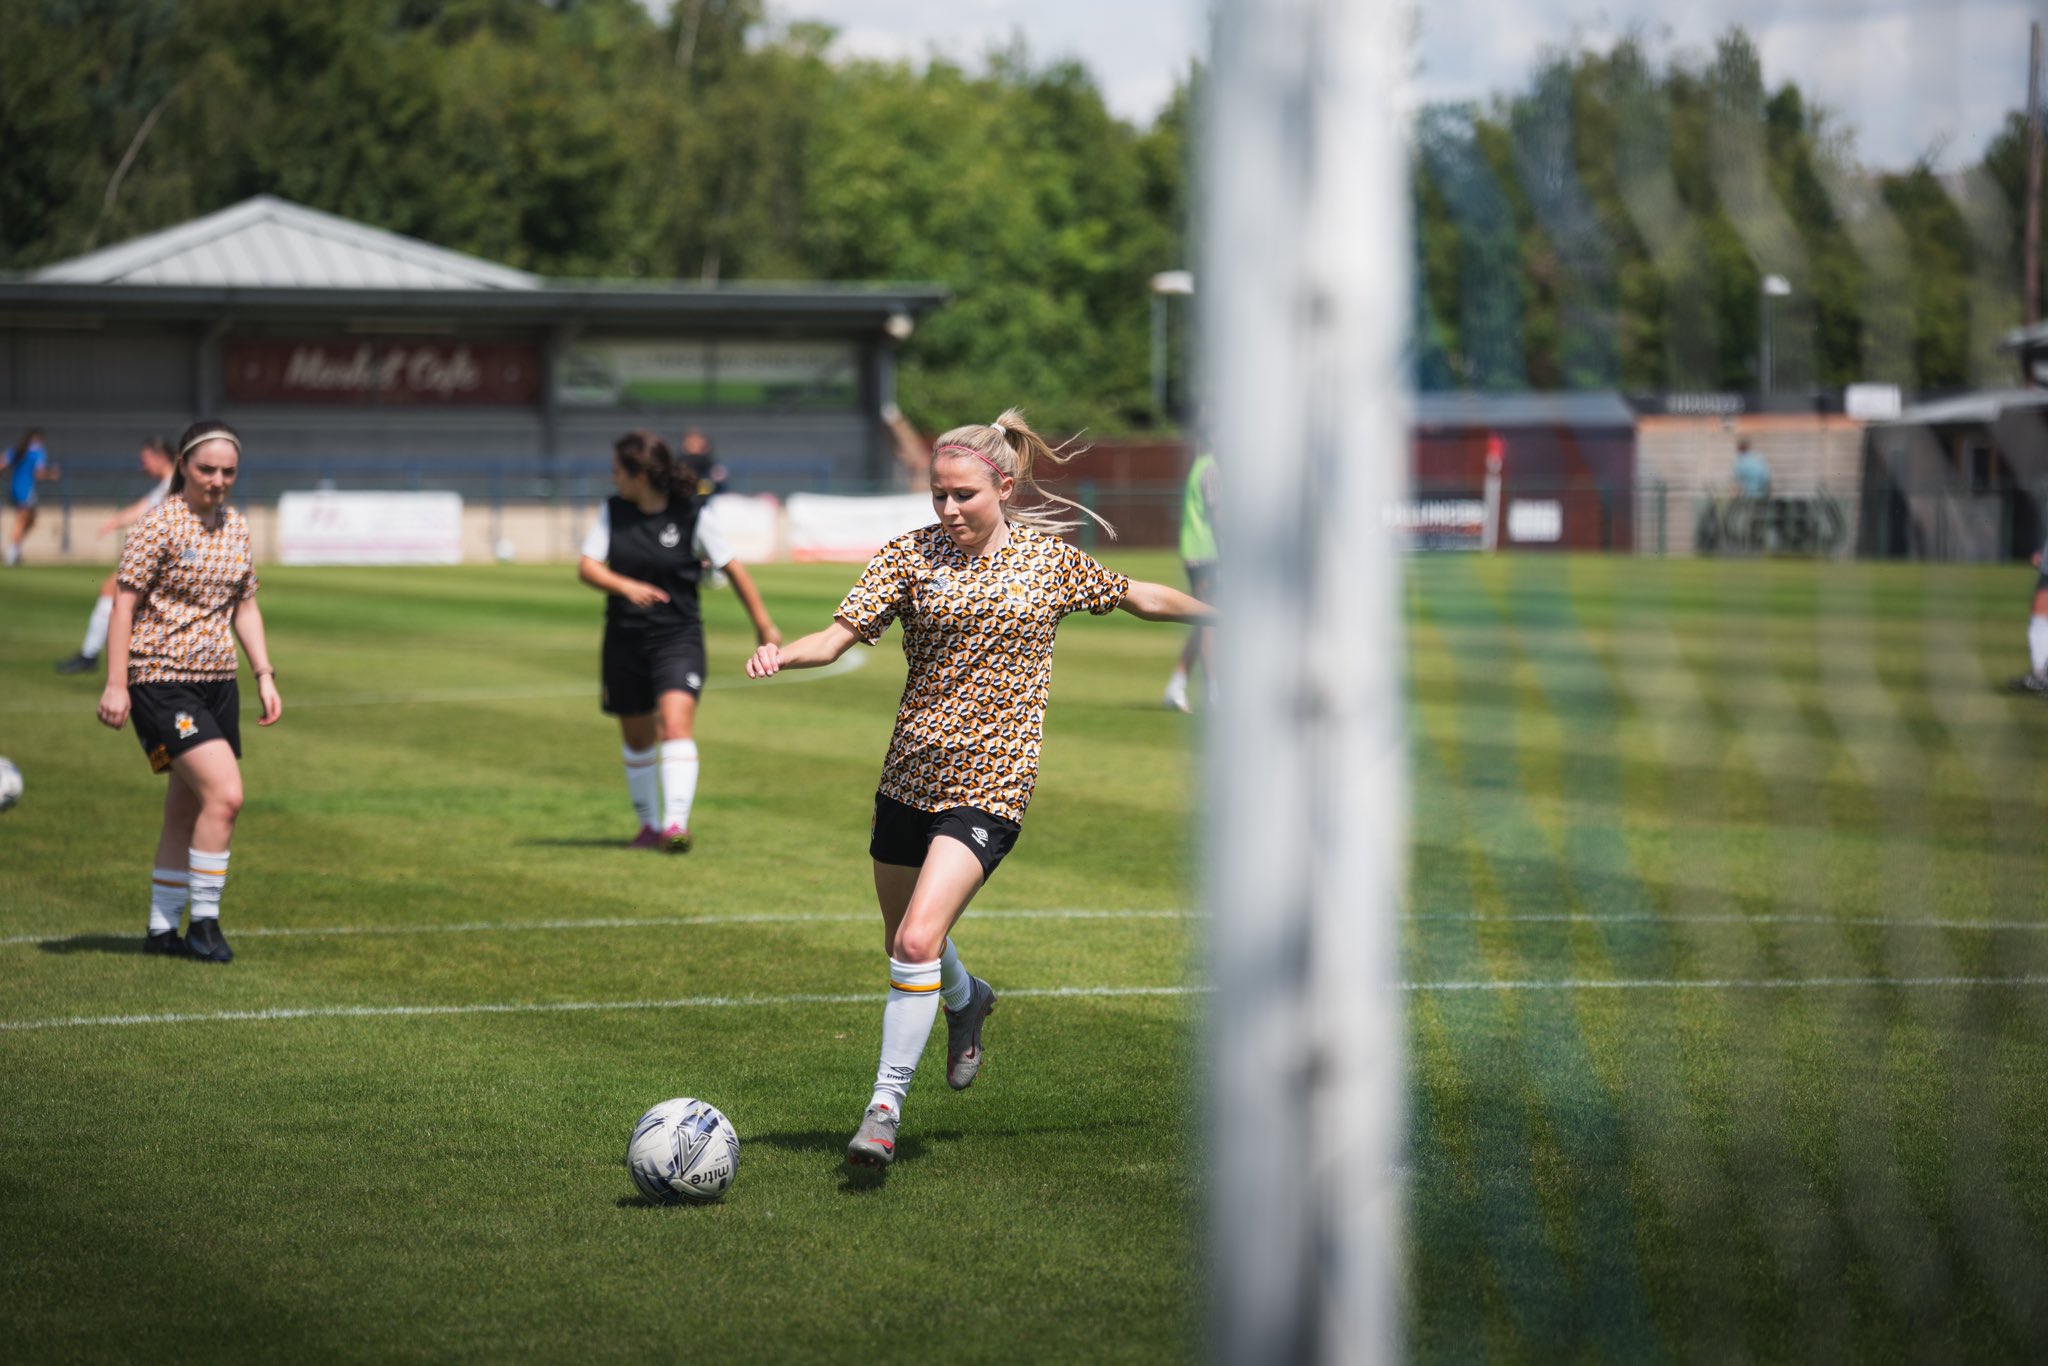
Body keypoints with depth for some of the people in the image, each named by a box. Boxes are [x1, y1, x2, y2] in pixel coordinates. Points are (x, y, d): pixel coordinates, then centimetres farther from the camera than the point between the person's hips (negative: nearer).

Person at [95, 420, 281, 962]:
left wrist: (265, 676, 12)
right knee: (225, 793, -18)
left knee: (186, 812, 10)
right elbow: (124, 602, -10)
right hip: (162, 681, -7)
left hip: (217, 682, 7)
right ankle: (204, 920, -8)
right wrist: (115, 684, -15)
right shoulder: (160, 526, -10)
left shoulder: (236, 527, 11)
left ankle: (162, 928, 19)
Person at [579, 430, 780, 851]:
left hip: (678, 638, -4)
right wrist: (626, 586, -25)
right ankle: (649, 824, 29)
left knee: (676, 724, -22)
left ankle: (676, 824, -28)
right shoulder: (612, 512, 3)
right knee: (636, 738, 12)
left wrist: (763, 624, 5)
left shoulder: (693, 515, -7)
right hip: (625, 639, 4)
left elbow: (732, 568, 1)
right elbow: (587, 567, -5)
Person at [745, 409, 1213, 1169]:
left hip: (990, 784, -3)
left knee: (918, 941, -19)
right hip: (909, 776, 3)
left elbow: (1140, 598, 19)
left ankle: (885, 1106, -10)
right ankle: (968, 1001, 51)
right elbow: (840, 634, -8)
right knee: (905, 946, 16)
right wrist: (783, 654, -29)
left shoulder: (1048, 561, 3)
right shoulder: (913, 556, 0)